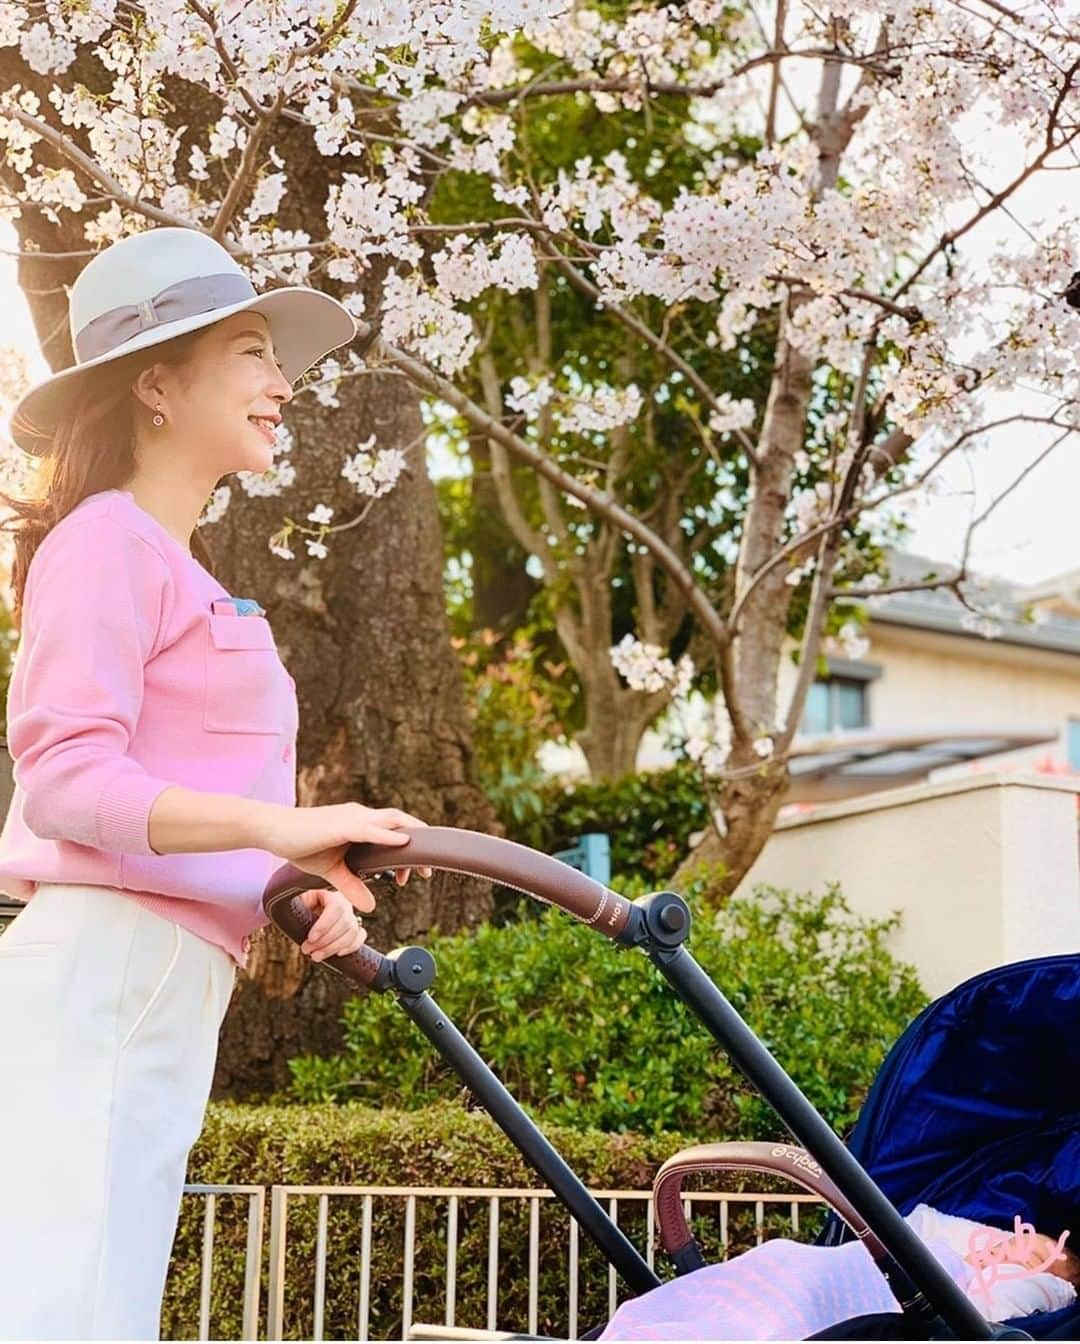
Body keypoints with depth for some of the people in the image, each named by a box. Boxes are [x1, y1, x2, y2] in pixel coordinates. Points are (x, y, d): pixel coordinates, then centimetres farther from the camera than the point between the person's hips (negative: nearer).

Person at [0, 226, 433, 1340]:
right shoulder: (109, 538, -3)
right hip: (102, 968, -9)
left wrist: (305, 892, 3)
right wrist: (278, 825, -24)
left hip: (169, 993, 9)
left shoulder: (181, 571, 26)